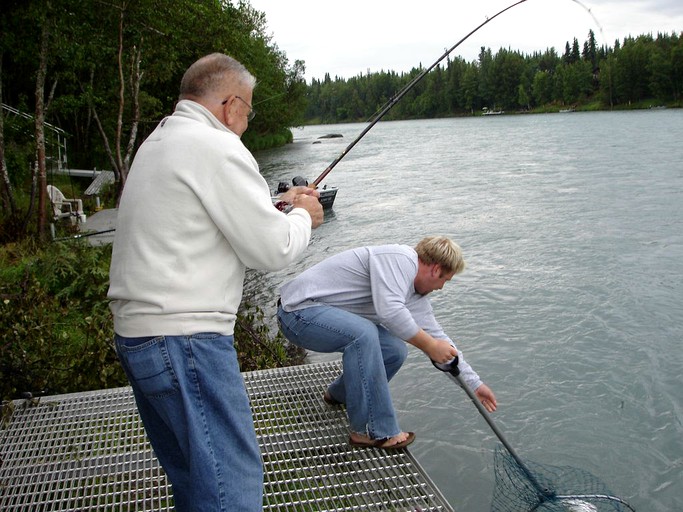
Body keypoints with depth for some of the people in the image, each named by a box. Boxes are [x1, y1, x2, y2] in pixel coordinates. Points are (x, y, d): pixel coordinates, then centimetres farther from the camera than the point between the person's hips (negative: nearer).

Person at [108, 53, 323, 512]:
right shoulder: (217, 147, -13)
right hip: (183, 337, -10)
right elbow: (273, 251, -12)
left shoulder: (158, 143, 17)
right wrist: (303, 217, 7)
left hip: (135, 333, 10)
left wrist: (279, 203, 22)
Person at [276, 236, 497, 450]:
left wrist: (475, 384, 15)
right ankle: (374, 431, -22)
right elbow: (390, 311, -33)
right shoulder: (400, 258, -19)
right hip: (299, 309, -9)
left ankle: (341, 393, 24)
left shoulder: (415, 294, 10)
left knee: (395, 350, 0)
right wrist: (429, 345, -22)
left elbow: (437, 338, 14)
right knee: (363, 333, -33)